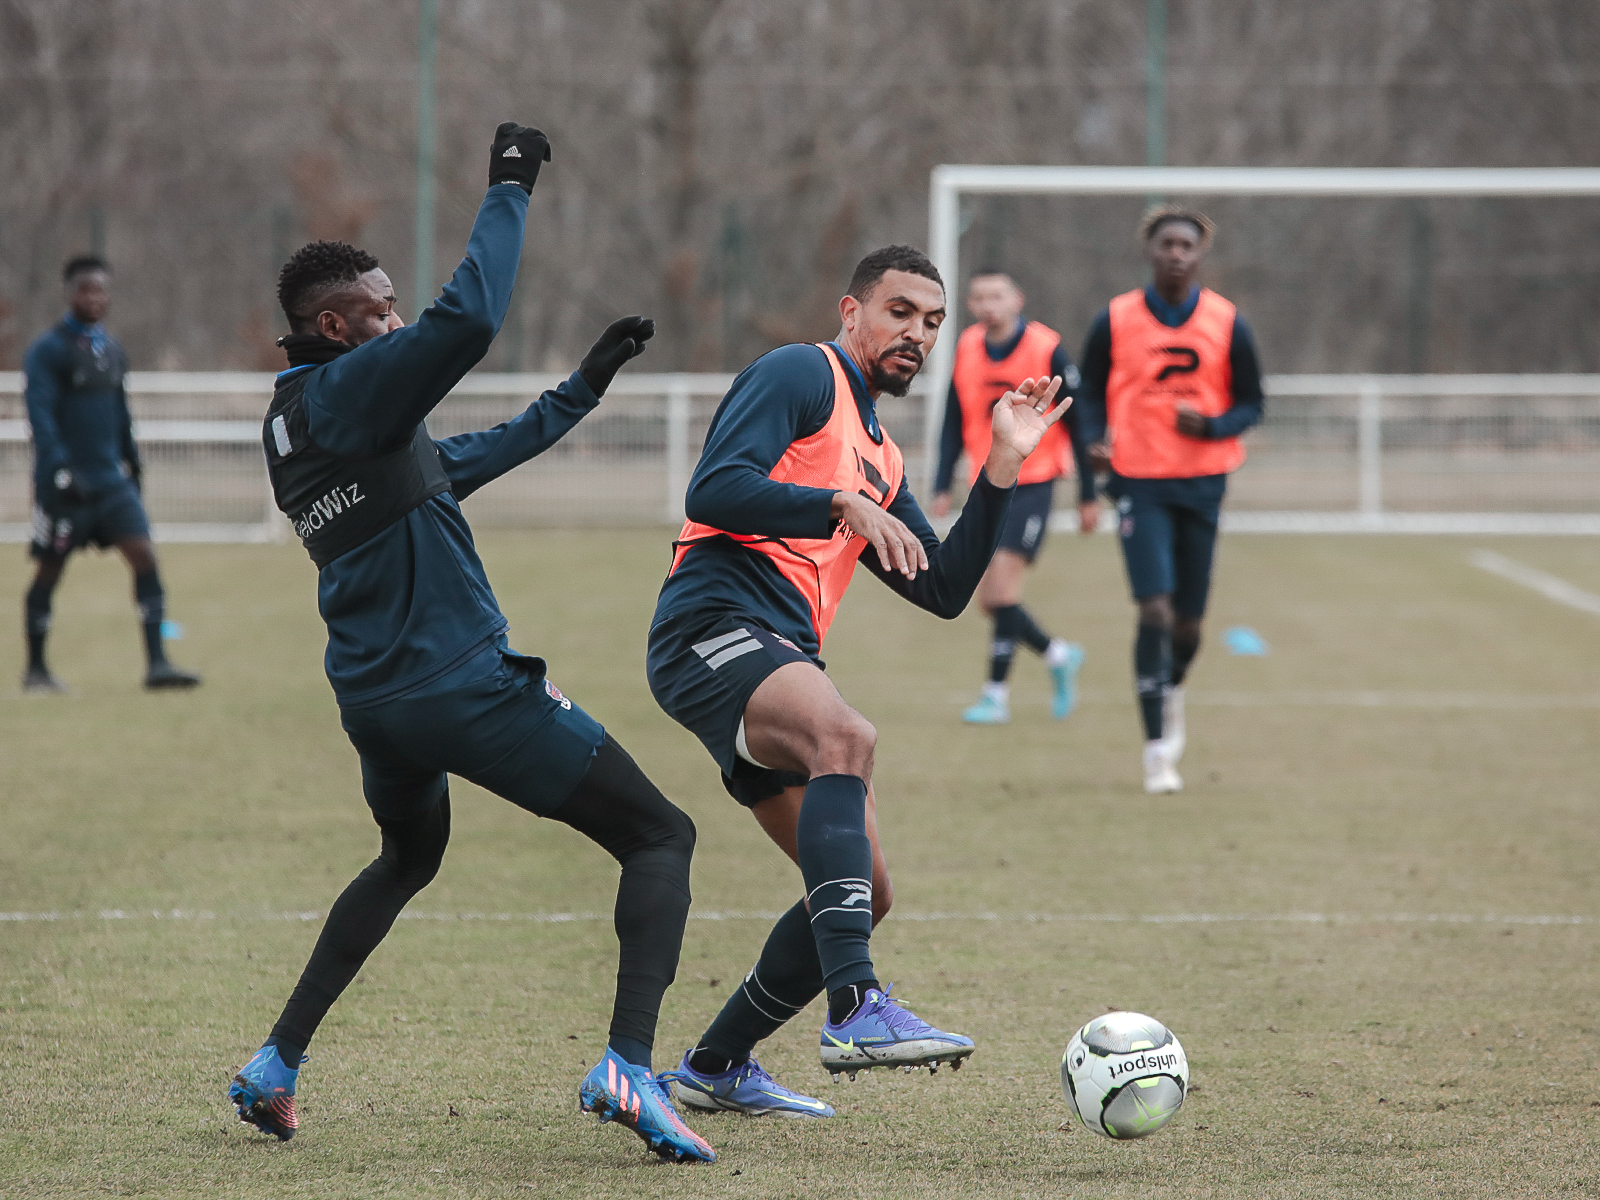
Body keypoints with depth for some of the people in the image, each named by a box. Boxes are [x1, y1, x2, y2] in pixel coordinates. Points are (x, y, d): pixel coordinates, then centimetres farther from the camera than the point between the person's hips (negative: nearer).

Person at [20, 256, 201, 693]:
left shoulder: (113, 351, 14)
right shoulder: (47, 350, -7)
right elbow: (40, 414, -16)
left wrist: (131, 462, 26)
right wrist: (59, 469, -26)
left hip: (112, 480, 6)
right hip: (66, 484, -6)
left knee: (144, 556, -9)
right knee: (49, 571, 3)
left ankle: (156, 664, -12)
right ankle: (36, 669, 17)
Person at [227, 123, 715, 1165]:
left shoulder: (292, 421, 15)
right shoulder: (351, 392, -12)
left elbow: (459, 463, 26)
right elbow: (471, 317, -28)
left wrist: (582, 390, 27)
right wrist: (510, 190, -16)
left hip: (372, 701, 9)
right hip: (465, 686, -9)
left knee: (408, 859, 36)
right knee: (661, 838, -2)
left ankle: (275, 1068, 28)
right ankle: (629, 1068, -21)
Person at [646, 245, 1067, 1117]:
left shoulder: (880, 459, 29)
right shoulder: (802, 376, 2)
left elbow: (945, 591, 23)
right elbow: (711, 491, -12)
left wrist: (1002, 465, 18)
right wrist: (843, 505, -19)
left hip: (781, 664, 10)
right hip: (713, 627, -10)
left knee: (863, 893, 7)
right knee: (847, 738, -37)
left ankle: (716, 1068, 25)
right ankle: (856, 1010, -49)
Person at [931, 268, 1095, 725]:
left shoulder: (1046, 350, -10)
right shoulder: (967, 348, 3)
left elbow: (1076, 425, -4)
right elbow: (954, 423, 11)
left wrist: (1088, 495, -3)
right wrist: (943, 486, 3)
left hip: (1033, 485, -6)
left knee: (1002, 583, -16)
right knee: (988, 599, 6)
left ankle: (997, 694, -5)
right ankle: (1058, 656, 28)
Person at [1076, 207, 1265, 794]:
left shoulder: (1227, 324, 1)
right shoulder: (1114, 321, -1)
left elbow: (1250, 402, 6)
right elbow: (1091, 392, 9)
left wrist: (1211, 426, -15)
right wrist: (1096, 438, -12)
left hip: (1202, 480, 2)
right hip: (1139, 483, -2)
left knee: (1188, 619, 7)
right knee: (1154, 608, -15)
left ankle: (1171, 692, 42)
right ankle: (1158, 746, -9)